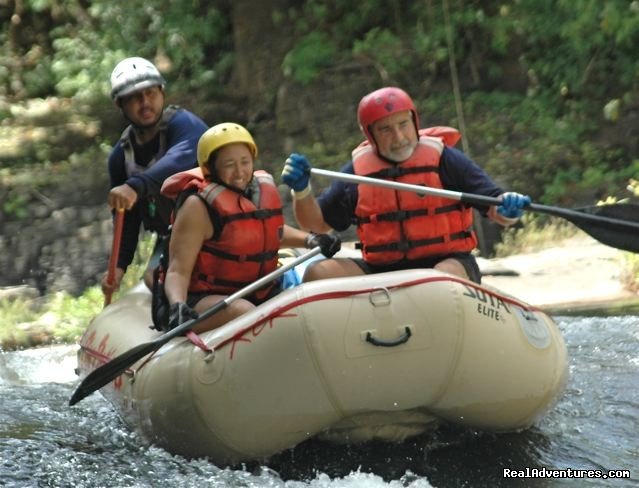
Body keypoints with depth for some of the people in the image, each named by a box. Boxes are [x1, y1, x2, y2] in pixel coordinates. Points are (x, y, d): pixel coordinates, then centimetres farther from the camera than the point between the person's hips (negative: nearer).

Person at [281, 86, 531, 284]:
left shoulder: (443, 158, 0)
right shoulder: (358, 170, 9)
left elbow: (493, 203, -1)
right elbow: (317, 222, 18)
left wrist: (508, 208, -25)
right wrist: (301, 189, -1)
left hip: (446, 261, -3)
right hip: (380, 271, 4)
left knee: (446, 277, -39)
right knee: (318, 273, -18)